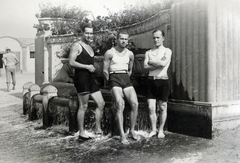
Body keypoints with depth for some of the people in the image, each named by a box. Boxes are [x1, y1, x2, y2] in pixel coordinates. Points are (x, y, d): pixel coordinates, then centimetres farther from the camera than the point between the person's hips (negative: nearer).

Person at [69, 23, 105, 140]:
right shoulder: (77, 46, -5)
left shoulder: (90, 47, 21)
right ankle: (81, 133, 8)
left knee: (101, 103, 7)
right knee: (83, 106, -3)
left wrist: (93, 68, 12)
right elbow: (71, 62, -15)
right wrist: (87, 67, -16)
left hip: (90, 79, 9)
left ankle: (98, 129, 17)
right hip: (81, 78, -9)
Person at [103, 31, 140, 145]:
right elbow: (105, 71, 2)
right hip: (114, 79, -4)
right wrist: (112, 83, 5)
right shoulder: (109, 53, 0)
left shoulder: (130, 54, 13)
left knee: (135, 104, -13)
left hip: (126, 79, 4)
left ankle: (132, 131, 3)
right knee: (120, 105, -21)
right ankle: (122, 135, -18)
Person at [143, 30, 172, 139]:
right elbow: (145, 66, -3)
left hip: (162, 81, -3)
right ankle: (153, 130, 16)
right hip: (151, 81, 3)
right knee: (151, 108, 1)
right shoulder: (148, 52, 13)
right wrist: (158, 64, -11)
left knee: (162, 108, 6)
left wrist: (151, 61, -4)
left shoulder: (167, 51, 3)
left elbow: (163, 63, -16)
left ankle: (161, 130, 19)